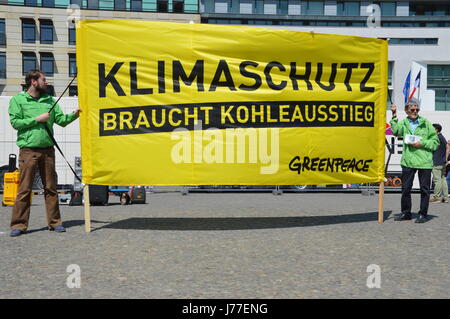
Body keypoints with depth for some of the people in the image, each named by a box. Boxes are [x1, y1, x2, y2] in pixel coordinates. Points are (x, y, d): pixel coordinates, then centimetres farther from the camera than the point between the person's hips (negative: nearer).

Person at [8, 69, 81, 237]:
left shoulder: (50, 100, 15)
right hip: (28, 149, -4)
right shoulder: (17, 100, 4)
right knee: (24, 188, -3)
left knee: (51, 187, 7)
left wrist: (74, 114, -8)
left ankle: (54, 222, 14)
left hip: (47, 149, 4)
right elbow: (15, 122, -5)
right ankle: (19, 224, 3)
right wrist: (37, 119, -11)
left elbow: (61, 120, 9)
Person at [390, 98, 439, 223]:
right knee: (405, 188, 8)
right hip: (408, 161, 2)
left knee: (424, 189, 4)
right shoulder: (403, 123, 8)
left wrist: (422, 143, -9)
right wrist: (394, 116, -16)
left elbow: (435, 142, 5)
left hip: (424, 161, -1)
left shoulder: (426, 123, 4)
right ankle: (406, 213, 21)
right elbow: (395, 131, -14)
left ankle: (423, 214, 15)